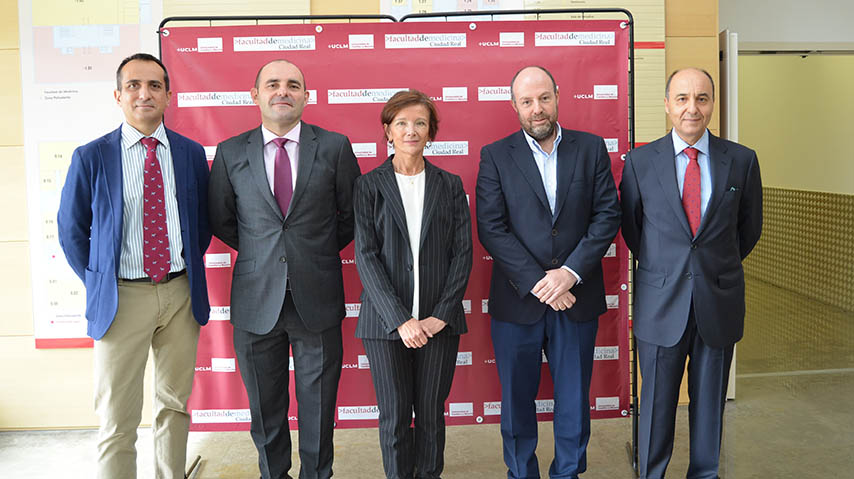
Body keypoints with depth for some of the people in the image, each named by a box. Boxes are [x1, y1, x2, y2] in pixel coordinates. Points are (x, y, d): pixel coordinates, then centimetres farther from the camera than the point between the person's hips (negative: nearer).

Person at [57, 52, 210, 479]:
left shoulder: (191, 153, 5)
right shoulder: (90, 157, -2)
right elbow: (71, 231, 6)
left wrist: (189, 272, 6)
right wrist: (98, 284, 2)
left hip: (181, 293, 3)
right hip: (122, 296, -2)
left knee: (175, 404, 15)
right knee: (117, 421, 3)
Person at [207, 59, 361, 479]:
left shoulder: (335, 146, 0)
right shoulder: (230, 152, 2)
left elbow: (352, 214, 7)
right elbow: (219, 221, 10)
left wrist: (319, 252, 7)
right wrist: (261, 252, 7)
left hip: (318, 299, -1)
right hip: (257, 300, 1)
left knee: (318, 405, 12)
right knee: (264, 408, 14)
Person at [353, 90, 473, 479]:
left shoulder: (450, 185, 7)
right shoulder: (368, 186, 2)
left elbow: (463, 253, 3)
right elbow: (365, 257, -5)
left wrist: (441, 315, -8)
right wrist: (400, 319, -14)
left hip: (438, 320, 1)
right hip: (386, 320, -1)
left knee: (431, 413, 10)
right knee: (394, 417, 6)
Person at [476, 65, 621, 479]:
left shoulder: (591, 149, 4)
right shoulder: (495, 156, -1)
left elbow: (607, 216, -1)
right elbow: (491, 228, -8)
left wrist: (570, 272, -13)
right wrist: (537, 283, -15)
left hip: (577, 297, 1)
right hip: (516, 300, -1)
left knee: (574, 398, 13)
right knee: (517, 399, 12)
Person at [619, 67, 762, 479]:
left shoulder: (742, 160, 0)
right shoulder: (640, 161, -3)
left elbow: (749, 227, 11)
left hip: (719, 301, 1)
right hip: (661, 302, -1)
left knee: (710, 402, 14)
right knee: (656, 403, 9)